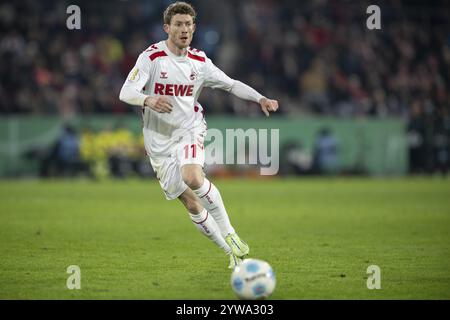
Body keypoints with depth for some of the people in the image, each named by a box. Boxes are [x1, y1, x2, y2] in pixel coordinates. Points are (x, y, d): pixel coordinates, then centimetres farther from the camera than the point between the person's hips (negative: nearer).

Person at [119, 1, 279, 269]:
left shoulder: (199, 61, 1)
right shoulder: (152, 57, -10)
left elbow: (231, 84, 11)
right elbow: (126, 93, -20)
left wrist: (261, 99, -5)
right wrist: (149, 100, -41)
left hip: (190, 130, 0)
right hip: (159, 140, 0)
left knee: (192, 177, -31)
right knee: (191, 204, -2)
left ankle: (229, 234, -19)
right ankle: (233, 252, 10)